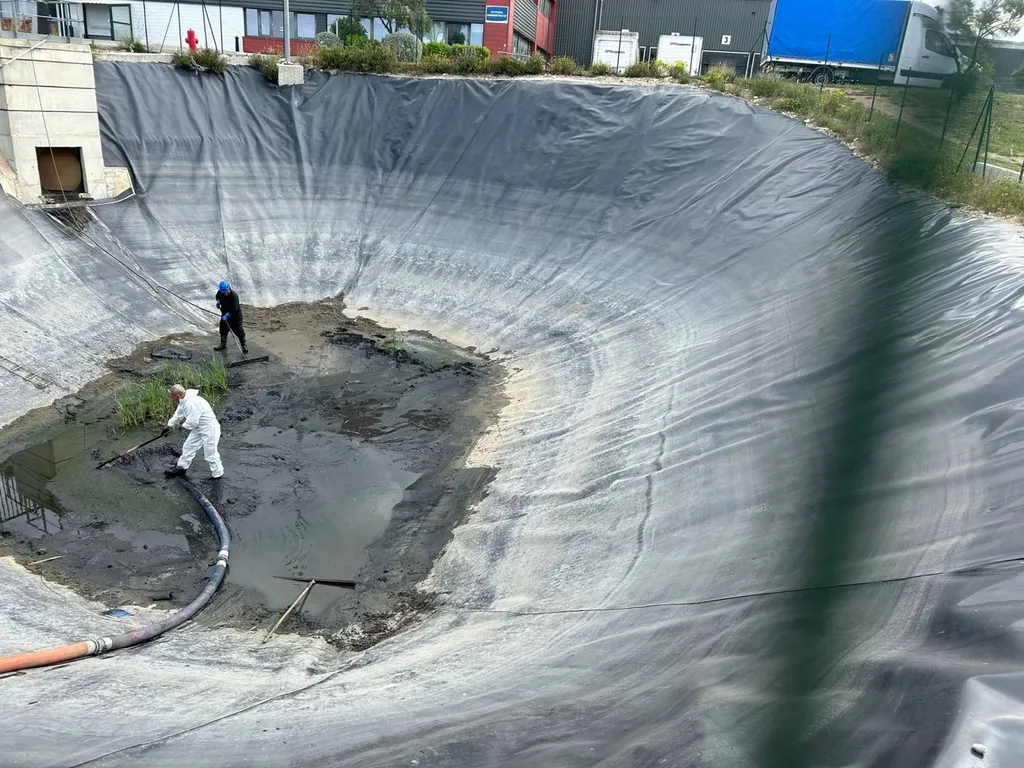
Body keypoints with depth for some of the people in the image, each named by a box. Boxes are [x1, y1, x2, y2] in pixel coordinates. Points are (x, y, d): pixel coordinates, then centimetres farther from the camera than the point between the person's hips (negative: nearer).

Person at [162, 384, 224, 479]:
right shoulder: (184, 401, 3)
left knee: (210, 454, -1)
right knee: (188, 446, 20)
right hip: (198, 429, 11)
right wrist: (169, 425, 34)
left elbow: (192, 422, -29)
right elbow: (178, 414, 22)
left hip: (209, 429, -11)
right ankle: (181, 468, 35)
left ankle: (218, 474, 14)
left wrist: (184, 424, -6)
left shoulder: (191, 403, -31)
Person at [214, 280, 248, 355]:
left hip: (235, 315, -6)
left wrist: (227, 315, -33)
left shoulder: (234, 296, -30)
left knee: (238, 330, -4)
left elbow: (234, 309, -30)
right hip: (225, 314, 6)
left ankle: (244, 346, 9)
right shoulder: (220, 292, -11)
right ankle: (223, 344, 33)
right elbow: (217, 297, 16)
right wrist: (218, 302, -3)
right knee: (223, 329, 15)